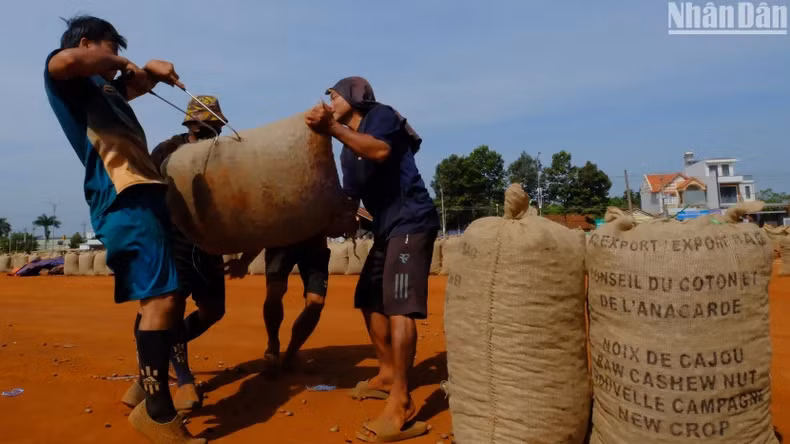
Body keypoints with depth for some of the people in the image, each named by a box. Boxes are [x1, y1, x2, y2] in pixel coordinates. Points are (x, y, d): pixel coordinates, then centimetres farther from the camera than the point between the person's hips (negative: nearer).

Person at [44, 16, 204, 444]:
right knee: (161, 299, -17)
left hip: (143, 194, 10)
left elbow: (138, 84, 44)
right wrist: (120, 62, -3)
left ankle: (150, 391, 25)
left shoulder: (103, 87, 28)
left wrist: (152, 69, 19)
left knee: (160, 299, 14)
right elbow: (65, 61, -21)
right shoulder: (69, 80, 3)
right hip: (125, 197, -10)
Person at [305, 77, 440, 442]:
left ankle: (401, 408, -17)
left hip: (411, 222, -10)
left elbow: (381, 151, -27)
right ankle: (388, 374, 29)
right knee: (370, 300, 14)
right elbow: (349, 197, 19)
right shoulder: (348, 150, 20)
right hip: (386, 228, 10)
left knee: (398, 305, -18)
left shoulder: (381, 115, -4)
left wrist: (333, 129, -36)